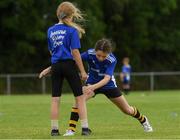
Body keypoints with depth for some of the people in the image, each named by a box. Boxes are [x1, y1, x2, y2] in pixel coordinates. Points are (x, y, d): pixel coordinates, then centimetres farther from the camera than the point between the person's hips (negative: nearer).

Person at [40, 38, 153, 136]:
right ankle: (71, 129, -23)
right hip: (92, 83, 1)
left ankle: (143, 120, 39)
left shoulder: (112, 60, -30)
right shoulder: (90, 54, -28)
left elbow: (106, 79, -39)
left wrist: (93, 87, -56)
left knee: (127, 110, 8)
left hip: (108, 85, 0)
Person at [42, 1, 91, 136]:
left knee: (55, 99, 7)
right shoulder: (72, 30, -7)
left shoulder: (50, 30, 9)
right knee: (80, 97, 3)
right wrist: (82, 71, -7)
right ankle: (85, 128, -1)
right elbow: (75, 52, -10)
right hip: (69, 64, -4)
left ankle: (54, 129, 6)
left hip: (55, 65, 4)